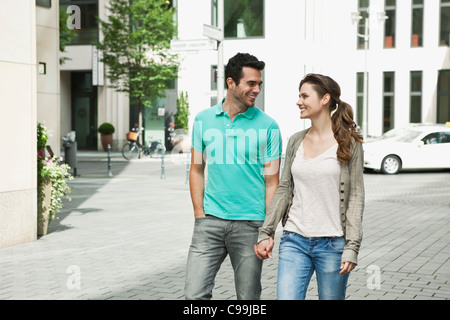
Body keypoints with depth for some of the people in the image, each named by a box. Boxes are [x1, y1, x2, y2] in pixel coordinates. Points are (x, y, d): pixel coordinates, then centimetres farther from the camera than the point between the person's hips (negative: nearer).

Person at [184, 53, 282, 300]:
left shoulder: (267, 126, 0)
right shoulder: (204, 120, 7)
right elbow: (197, 170, 12)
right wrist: (199, 215, 3)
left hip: (250, 224, -1)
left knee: (248, 296, 7)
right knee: (195, 294, -5)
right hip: (210, 222, 2)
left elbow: (272, 182, 2)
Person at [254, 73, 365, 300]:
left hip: (332, 244, -3)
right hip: (294, 241, 3)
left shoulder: (349, 143, -3)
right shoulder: (296, 141, 9)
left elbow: (356, 197, -4)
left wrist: (352, 247, -10)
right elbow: (283, 190, 12)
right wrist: (265, 232, 6)